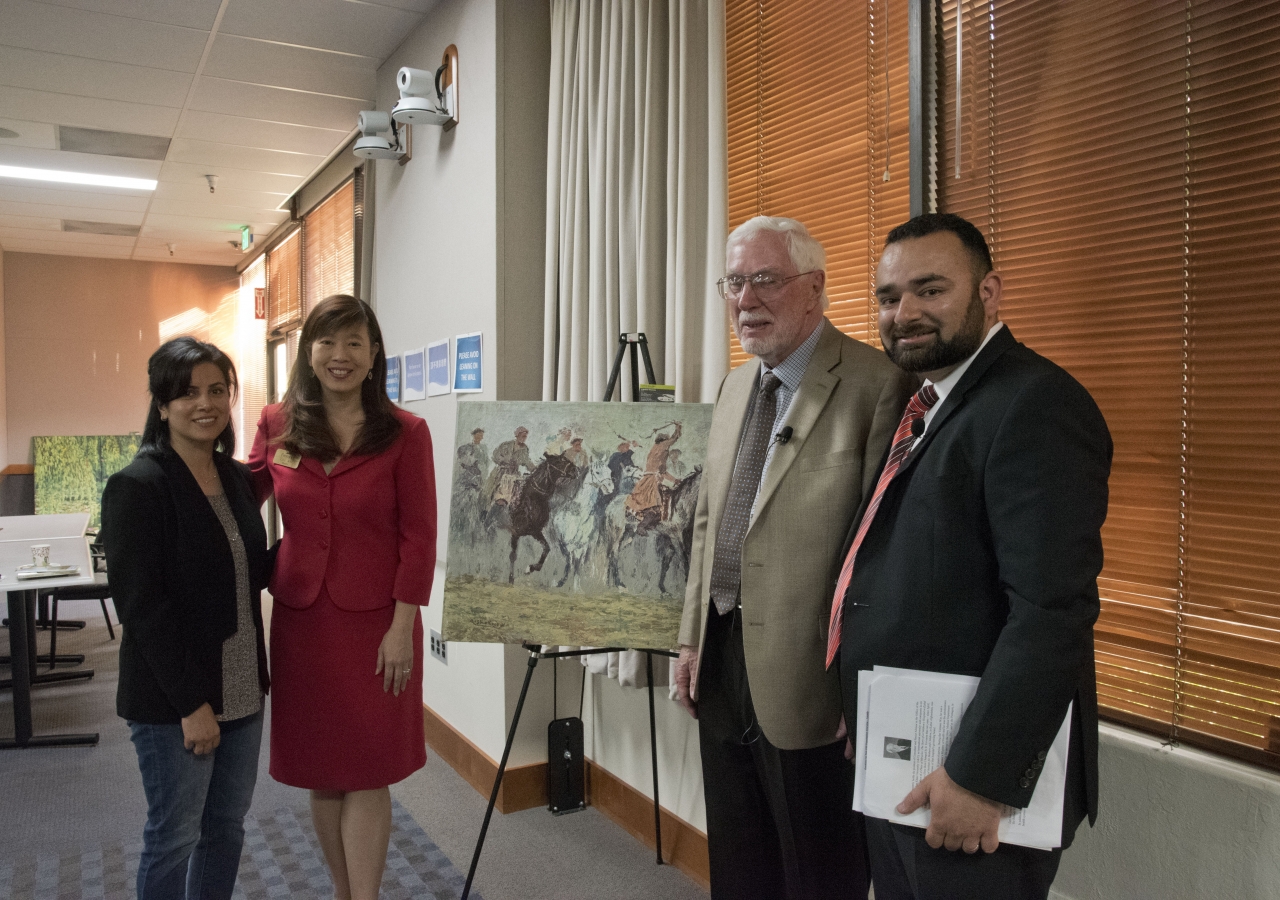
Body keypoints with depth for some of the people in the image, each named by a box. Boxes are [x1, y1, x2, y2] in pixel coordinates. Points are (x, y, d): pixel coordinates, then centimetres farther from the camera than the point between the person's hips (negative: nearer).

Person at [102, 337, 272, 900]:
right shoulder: (137, 486, -14)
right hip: (173, 702, -6)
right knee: (174, 838, 9)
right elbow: (140, 605, -17)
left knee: (227, 828, 18)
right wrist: (190, 703, -18)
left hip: (241, 692, 7)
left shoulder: (237, 479, 7)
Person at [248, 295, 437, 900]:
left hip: (374, 622, -3)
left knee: (366, 775, 4)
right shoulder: (277, 426, 2)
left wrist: (402, 628, -12)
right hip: (300, 619, 4)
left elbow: (418, 538, -8)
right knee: (319, 771, 14)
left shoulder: (405, 433, -7)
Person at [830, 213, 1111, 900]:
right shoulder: (928, 406, 11)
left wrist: (981, 775, -23)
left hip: (976, 774, -9)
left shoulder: (1035, 404, -17)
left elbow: (1053, 610, -24)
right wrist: (860, 714, 14)